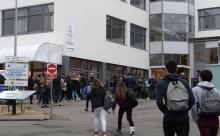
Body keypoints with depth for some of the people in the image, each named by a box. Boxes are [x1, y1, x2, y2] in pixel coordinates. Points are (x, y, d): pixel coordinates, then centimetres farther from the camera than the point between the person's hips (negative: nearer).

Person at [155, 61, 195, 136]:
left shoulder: (161, 84, -3)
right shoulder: (184, 82, 4)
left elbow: (159, 102, -11)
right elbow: (192, 99, -3)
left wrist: (165, 111, 5)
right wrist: (186, 109, 11)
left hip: (169, 118, -1)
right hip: (184, 118, 1)